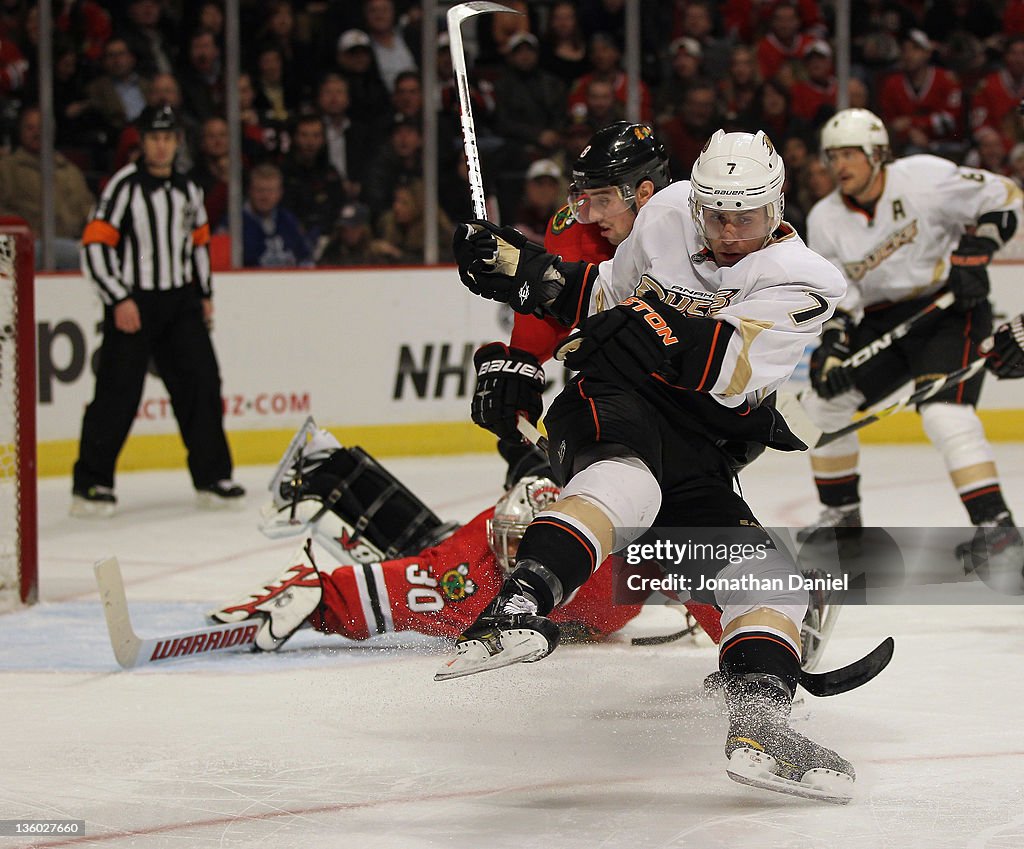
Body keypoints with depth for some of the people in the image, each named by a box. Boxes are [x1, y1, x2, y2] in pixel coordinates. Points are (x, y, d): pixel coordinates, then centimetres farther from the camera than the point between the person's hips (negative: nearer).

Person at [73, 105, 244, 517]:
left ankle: (212, 477, 11)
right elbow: (94, 246, -13)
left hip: (180, 303, 6)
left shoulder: (187, 189, 10)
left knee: (201, 384, 2)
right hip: (132, 305, -6)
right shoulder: (125, 186, -10)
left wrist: (204, 293, 17)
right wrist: (119, 300, -18)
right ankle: (90, 483, 0)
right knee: (118, 394, -8)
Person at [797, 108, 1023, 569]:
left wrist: (971, 255, -18)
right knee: (825, 398, 3)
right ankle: (841, 512, 19)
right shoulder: (825, 220, 0)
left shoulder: (922, 177, -17)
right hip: (882, 320, 7)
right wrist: (831, 347, -16)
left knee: (943, 411, -26)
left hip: (949, 309, -7)